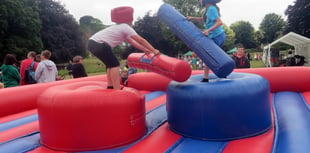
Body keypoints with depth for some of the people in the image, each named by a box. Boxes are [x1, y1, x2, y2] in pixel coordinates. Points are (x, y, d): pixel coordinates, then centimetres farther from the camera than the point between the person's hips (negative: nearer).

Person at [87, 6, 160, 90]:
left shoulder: (120, 27, 24)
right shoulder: (125, 27, -4)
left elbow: (131, 41, 26)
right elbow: (141, 40, -6)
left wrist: (145, 49, 24)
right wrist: (154, 50, -3)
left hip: (93, 42, 10)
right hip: (99, 44, -10)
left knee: (110, 64, 21)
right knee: (115, 64, -4)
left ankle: (110, 86, 27)